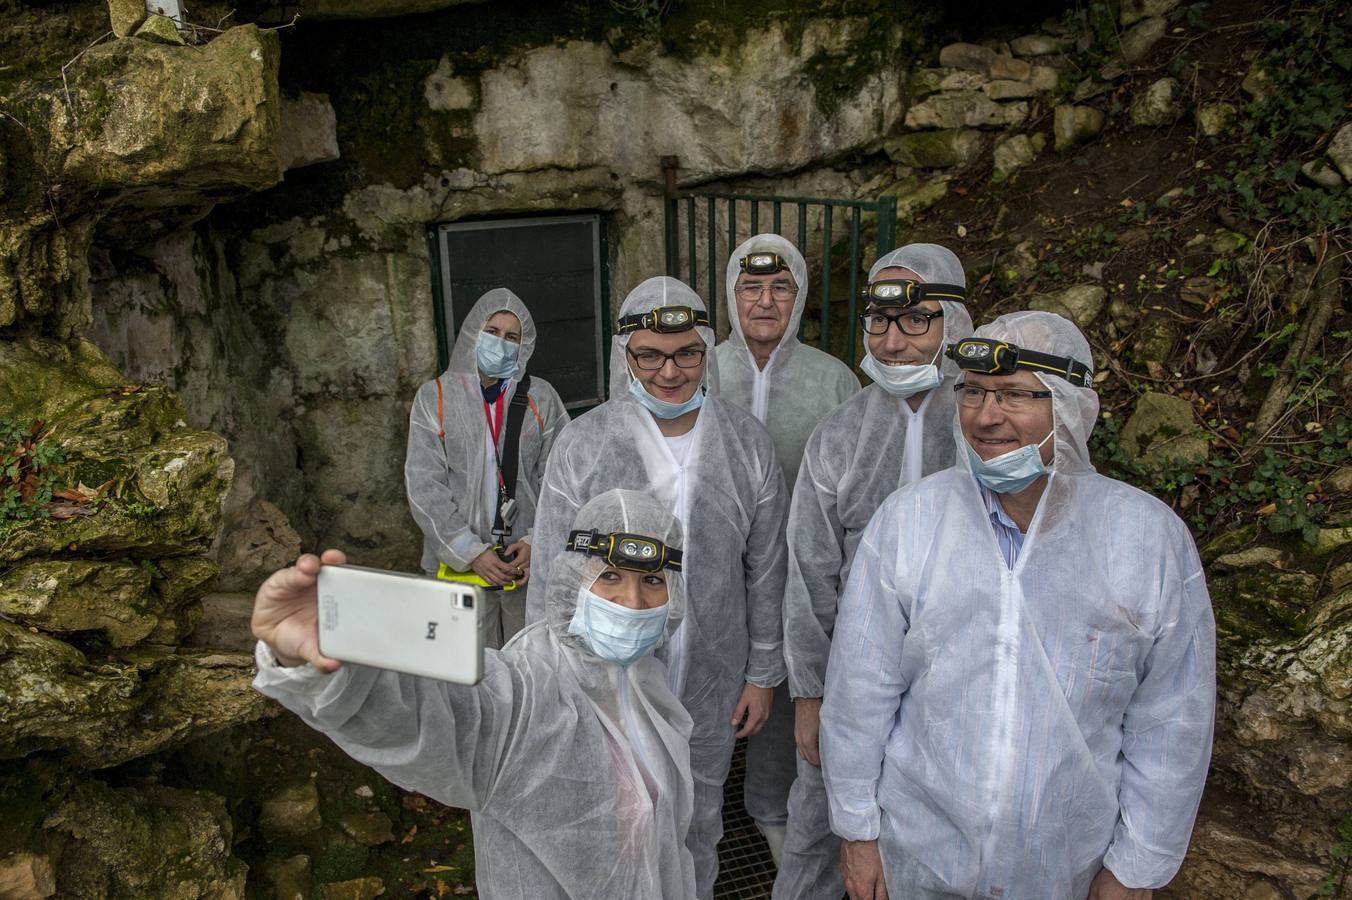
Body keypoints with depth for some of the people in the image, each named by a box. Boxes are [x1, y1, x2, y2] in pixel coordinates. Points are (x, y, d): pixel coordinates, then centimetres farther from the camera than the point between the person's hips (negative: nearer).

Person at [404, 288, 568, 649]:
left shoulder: (541, 398, 2)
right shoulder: (434, 397, 0)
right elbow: (424, 487, -5)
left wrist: (538, 543, -12)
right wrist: (471, 552, -12)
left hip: (531, 561, 1)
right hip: (460, 562, -1)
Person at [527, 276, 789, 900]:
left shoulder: (748, 443, -7)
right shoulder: (580, 446, -14)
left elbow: (766, 571, 1)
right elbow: (552, 581, -8)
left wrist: (763, 674, 4)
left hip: (712, 684, 2)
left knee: (700, 818, 24)